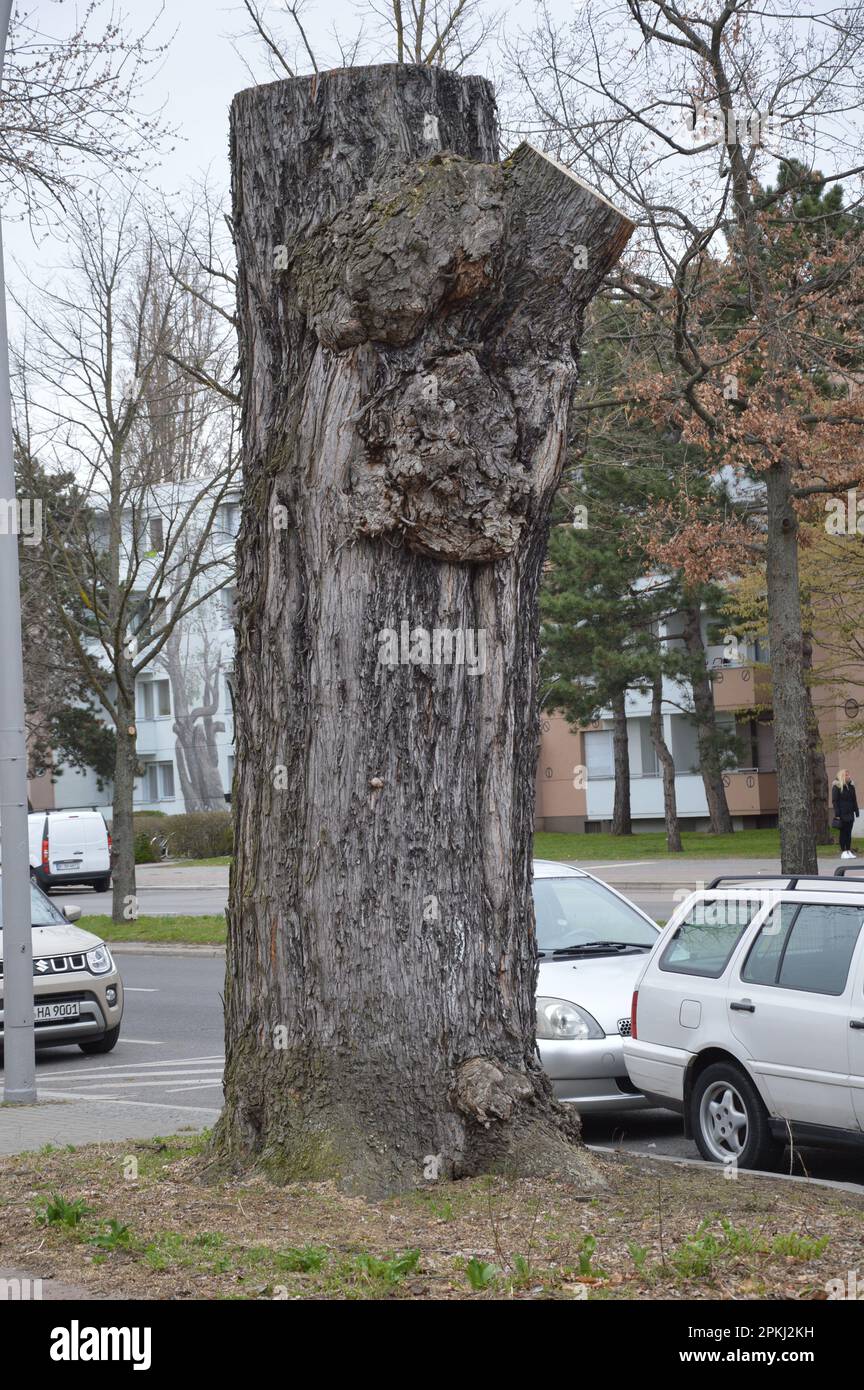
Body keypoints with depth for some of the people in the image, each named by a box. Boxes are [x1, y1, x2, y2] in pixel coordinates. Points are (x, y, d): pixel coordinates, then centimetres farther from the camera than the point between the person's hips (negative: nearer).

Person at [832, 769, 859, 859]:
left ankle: (849, 851, 9)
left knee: (849, 832, 6)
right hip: (842, 814, -5)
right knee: (843, 832, -2)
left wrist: (856, 811, 9)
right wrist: (837, 814, -14)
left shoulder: (851, 786, 14)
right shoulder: (837, 787, -4)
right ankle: (843, 852, 0)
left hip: (850, 814, 5)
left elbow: (854, 800, 17)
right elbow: (834, 801, -8)